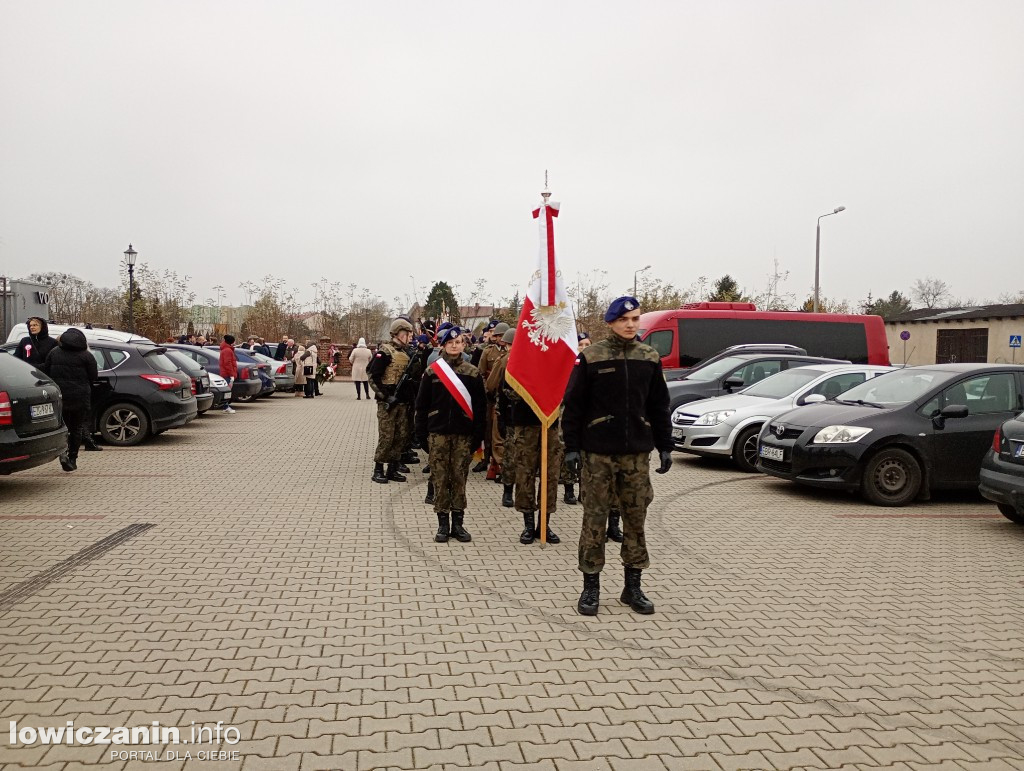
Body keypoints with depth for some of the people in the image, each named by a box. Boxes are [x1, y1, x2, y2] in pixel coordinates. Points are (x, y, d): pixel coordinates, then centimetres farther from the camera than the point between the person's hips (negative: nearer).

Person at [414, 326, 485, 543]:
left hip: (463, 434, 0)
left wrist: (478, 435, -1)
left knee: (460, 478, 5)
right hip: (438, 433, 0)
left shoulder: (473, 373, 3)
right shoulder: (432, 371, 2)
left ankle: (458, 523, 15)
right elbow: (422, 404, 4)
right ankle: (443, 524, 12)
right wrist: (422, 433, -1)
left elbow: (480, 406, 4)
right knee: (440, 479, 3)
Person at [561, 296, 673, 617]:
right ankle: (591, 587, 15)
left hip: (637, 452, 3)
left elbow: (659, 406, 12)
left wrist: (665, 446, 9)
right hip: (598, 453, -3)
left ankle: (633, 587, 22)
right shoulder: (590, 358, -4)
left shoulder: (649, 358, 7)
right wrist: (572, 447, -8)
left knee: (636, 519, 9)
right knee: (595, 519, 3)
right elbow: (573, 405, -3)